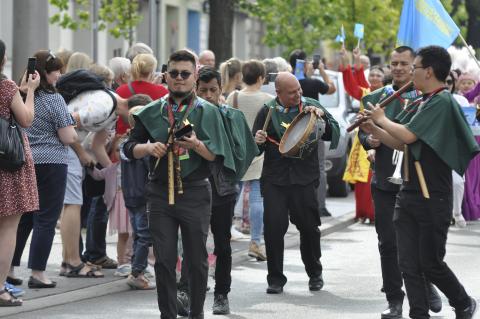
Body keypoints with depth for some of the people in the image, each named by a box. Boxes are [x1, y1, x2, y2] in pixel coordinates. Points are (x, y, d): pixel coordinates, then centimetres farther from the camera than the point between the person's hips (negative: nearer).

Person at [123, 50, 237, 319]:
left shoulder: (208, 112, 3)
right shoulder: (152, 112, 9)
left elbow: (217, 155, -3)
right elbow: (130, 147, 10)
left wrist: (197, 145, -21)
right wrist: (148, 148, -10)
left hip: (195, 193, -1)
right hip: (160, 193, 1)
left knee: (197, 259, 5)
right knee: (164, 259, 1)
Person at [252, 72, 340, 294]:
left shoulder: (311, 107, 5)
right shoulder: (267, 112, 6)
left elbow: (333, 134, -1)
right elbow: (255, 148, 11)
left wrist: (322, 117, -17)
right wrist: (258, 141, -11)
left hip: (305, 178, 0)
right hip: (274, 179, 0)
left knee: (309, 227, 5)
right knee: (273, 227, -5)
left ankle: (315, 274, 25)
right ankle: (275, 279, 7)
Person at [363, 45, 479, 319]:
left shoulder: (442, 101, -15)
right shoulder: (424, 103, 13)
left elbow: (407, 135, -22)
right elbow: (400, 143, 18)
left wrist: (382, 119, -5)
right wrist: (373, 128, 6)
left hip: (433, 198, -8)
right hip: (409, 193, 8)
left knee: (431, 263, 2)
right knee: (409, 264, 4)